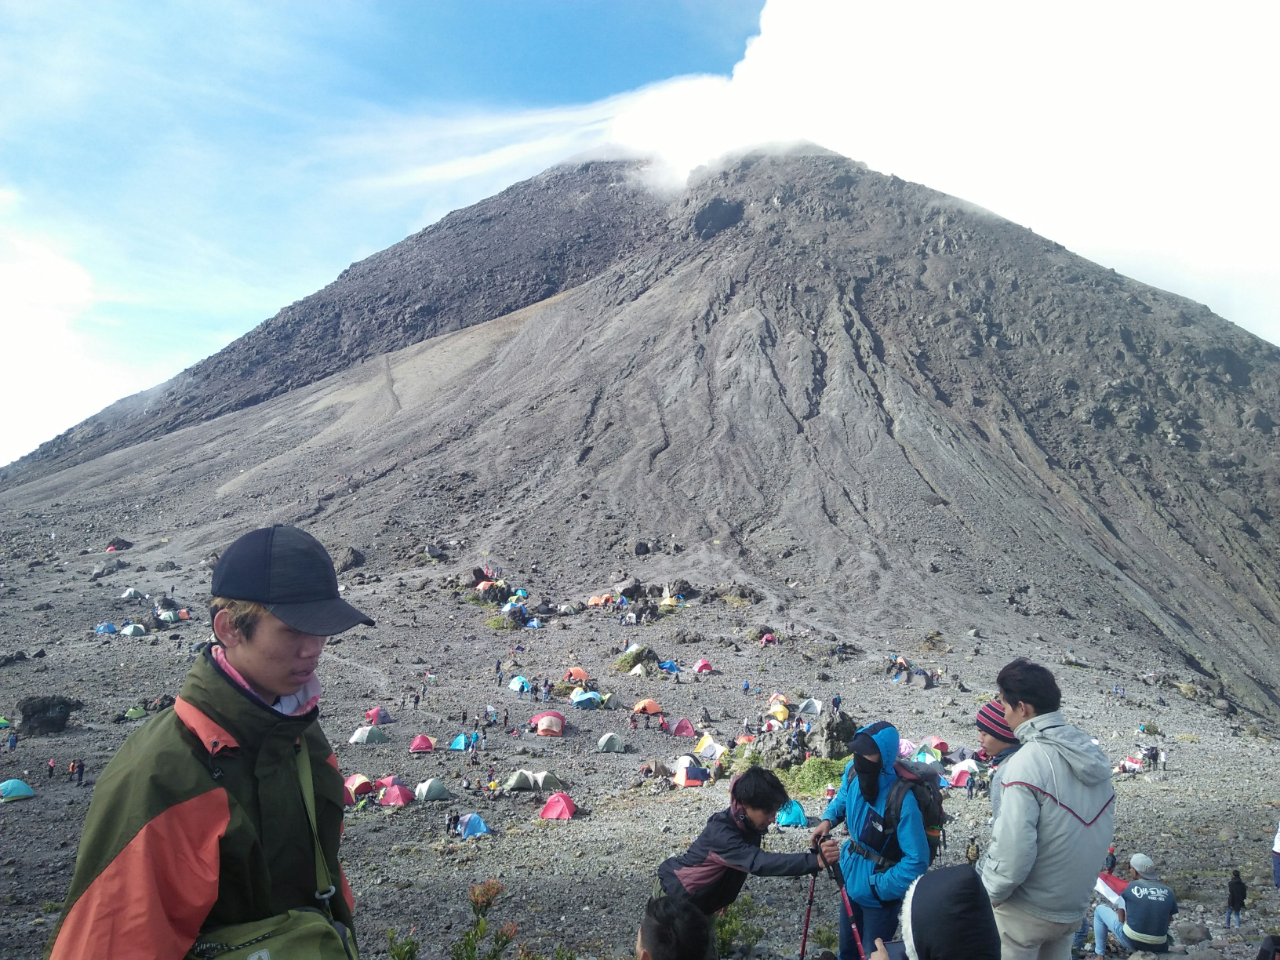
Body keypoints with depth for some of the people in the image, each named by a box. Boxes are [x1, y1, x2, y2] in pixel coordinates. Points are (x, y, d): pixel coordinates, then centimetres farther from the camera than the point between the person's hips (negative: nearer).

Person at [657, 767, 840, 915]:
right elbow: (759, 862, -49)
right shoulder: (720, 833, -36)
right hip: (677, 896, -9)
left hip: (700, 898, 9)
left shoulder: (746, 825, -8)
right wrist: (815, 860, -58)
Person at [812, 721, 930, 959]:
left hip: (879, 897, -6)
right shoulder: (853, 772, -13)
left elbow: (917, 860, -29)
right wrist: (828, 819, -7)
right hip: (851, 882, 6)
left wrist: (879, 888, -24)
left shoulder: (902, 801, -33)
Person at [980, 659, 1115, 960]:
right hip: (1075, 905, 7)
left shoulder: (1026, 763, -25)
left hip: (1027, 911, -7)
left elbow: (1012, 852, -28)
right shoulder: (1093, 754, 0)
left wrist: (990, 894, -10)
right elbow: (1101, 828, 8)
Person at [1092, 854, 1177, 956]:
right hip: (1159, 947, 4)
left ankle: (1099, 954, 16)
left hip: (1132, 942, -4)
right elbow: (1167, 921, 6)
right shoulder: (1168, 892, 0)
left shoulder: (1132, 887, -7)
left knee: (1100, 909, 18)